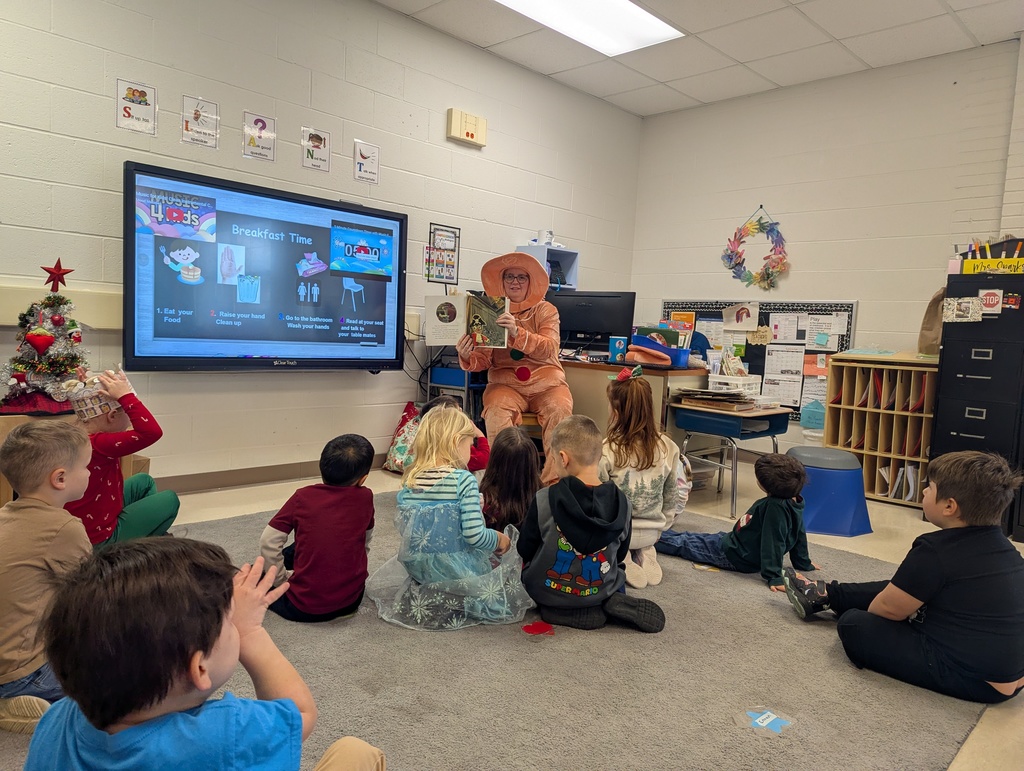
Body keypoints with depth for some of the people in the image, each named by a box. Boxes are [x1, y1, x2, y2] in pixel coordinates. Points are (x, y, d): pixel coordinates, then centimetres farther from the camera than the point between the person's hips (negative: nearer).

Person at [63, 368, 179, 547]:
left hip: (87, 521, 9)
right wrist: (126, 396, -39)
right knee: (169, 500, 7)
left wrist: (86, 390, 7)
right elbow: (152, 432, -44)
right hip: (98, 536, -9)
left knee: (144, 482, 25)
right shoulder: (97, 445, -33)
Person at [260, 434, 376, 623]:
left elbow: (268, 542, -9)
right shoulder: (365, 497, -5)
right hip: (351, 601, 1)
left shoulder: (302, 497, -8)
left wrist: (282, 579, 5)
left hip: (304, 608, -1)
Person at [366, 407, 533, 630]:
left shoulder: (409, 481, -1)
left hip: (418, 569, 6)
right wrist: (499, 539, -3)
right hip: (458, 568, -6)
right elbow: (474, 535, -21)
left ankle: (427, 590, 12)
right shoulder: (463, 480, -18)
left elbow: (402, 527, 6)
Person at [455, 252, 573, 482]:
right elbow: (483, 359, 4)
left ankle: (552, 482, -23)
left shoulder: (545, 310, 7)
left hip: (546, 382, 0)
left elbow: (549, 348, -10)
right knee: (496, 411, -32)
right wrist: (467, 357, -20)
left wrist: (517, 333, -27)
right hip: (505, 382, 0)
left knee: (560, 410, -30)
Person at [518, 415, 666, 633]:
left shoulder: (544, 499, -22)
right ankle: (610, 603, 5)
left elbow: (525, 550, -9)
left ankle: (562, 610, 7)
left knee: (523, 567, 30)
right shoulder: (621, 502, -13)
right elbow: (620, 554, 2)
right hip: (600, 590, 3)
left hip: (548, 591, -3)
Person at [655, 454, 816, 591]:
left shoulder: (775, 507, -34)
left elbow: (773, 544, -34)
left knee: (684, 543, 9)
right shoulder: (794, 503, -5)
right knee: (688, 537, 21)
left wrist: (774, 577, -32)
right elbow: (800, 535, 7)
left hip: (733, 555, -9)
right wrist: (804, 563, 19)